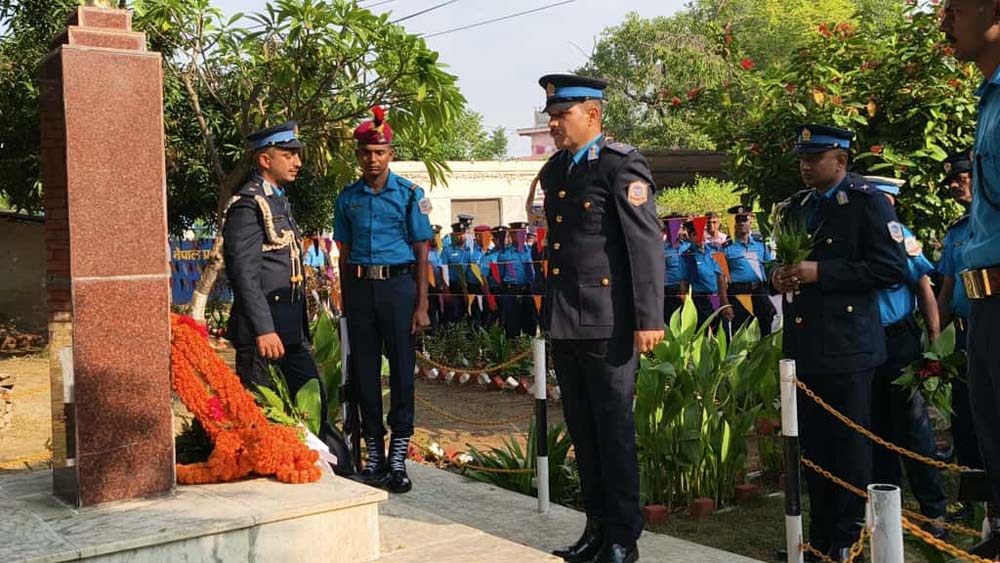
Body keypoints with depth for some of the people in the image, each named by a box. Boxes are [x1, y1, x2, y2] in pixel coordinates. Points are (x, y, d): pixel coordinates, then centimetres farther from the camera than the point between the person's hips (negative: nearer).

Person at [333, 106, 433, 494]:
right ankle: (374, 453, 17)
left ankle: (398, 458, 7)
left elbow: (421, 251, 0)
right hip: (360, 287, 3)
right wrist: (346, 303, 10)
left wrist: (421, 305, -6)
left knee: (402, 368, -1)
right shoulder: (347, 198, 10)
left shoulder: (409, 194, 1)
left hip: (398, 284, -3)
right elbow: (345, 254, 14)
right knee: (365, 371, 6)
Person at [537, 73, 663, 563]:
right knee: (582, 432, 13)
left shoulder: (622, 165, -7)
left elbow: (647, 244, -13)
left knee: (614, 431, 0)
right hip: (564, 322, 8)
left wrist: (648, 319, -17)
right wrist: (551, 312, 18)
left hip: (607, 323, -7)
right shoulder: (553, 172, 15)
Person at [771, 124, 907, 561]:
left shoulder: (867, 202, -4)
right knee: (813, 445, 11)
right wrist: (779, 276, 4)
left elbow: (892, 267, -12)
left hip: (847, 346, -6)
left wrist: (821, 272, -18)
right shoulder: (795, 207, 17)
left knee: (849, 445, -1)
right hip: (804, 345, 6)